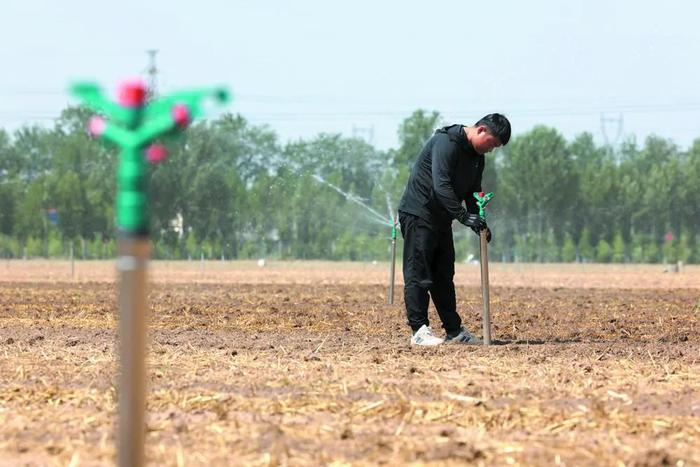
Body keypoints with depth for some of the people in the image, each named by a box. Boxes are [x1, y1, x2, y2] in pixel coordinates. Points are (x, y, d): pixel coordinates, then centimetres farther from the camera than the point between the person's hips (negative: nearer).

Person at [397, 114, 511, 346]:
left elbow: (472, 192, 16)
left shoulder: (477, 157, 11)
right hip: (418, 214, -9)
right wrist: (464, 216, -31)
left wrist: (478, 222, -2)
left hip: (441, 219, 9)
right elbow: (441, 185, -28)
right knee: (418, 275, -9)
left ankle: (454, 330, 16)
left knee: (444, 276, 12)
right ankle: (419, 331, -10)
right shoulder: (446, 143, -20)